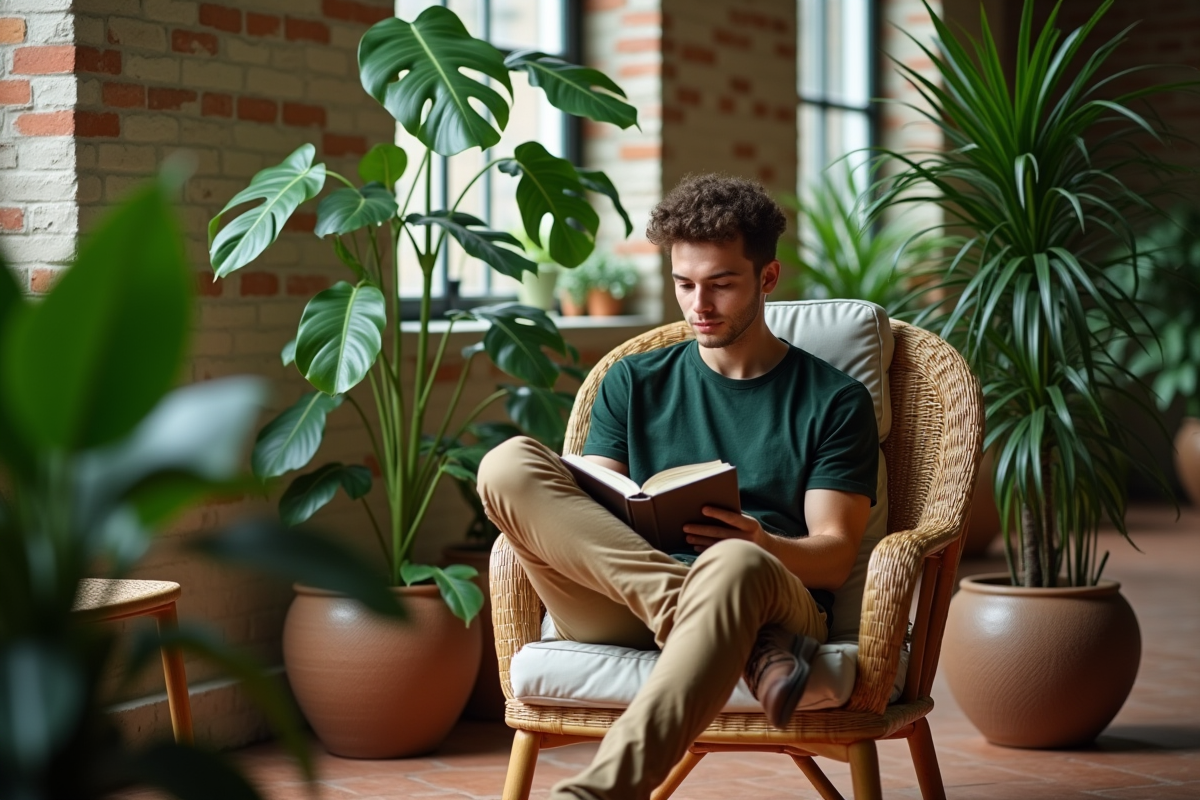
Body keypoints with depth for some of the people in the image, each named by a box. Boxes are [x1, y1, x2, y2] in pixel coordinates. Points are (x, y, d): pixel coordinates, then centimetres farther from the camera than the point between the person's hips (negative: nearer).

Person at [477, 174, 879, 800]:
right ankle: (748, 648, -33)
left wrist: (760, 545, -19)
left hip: (779, 598, -3)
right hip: (622, 609, 3)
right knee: (510, 464, -22)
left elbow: (835, 554, 5)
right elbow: (589, 510, 14)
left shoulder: (834, 401, 14)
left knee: (733, 567, -41)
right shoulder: (632, 384, 23)